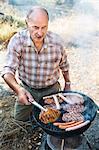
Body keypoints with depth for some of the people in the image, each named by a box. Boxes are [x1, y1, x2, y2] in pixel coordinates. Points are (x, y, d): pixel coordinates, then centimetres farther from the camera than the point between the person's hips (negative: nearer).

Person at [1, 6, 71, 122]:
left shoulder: (57, 42, -20)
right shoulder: (17, 41, -24)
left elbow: (64, 65, 0)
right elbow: (8, 71, -27)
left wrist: (67, 84, 11)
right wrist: (18, 89, -46)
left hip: (51, 90, 1)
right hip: (26, 89, 0)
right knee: (19, 120, 14)